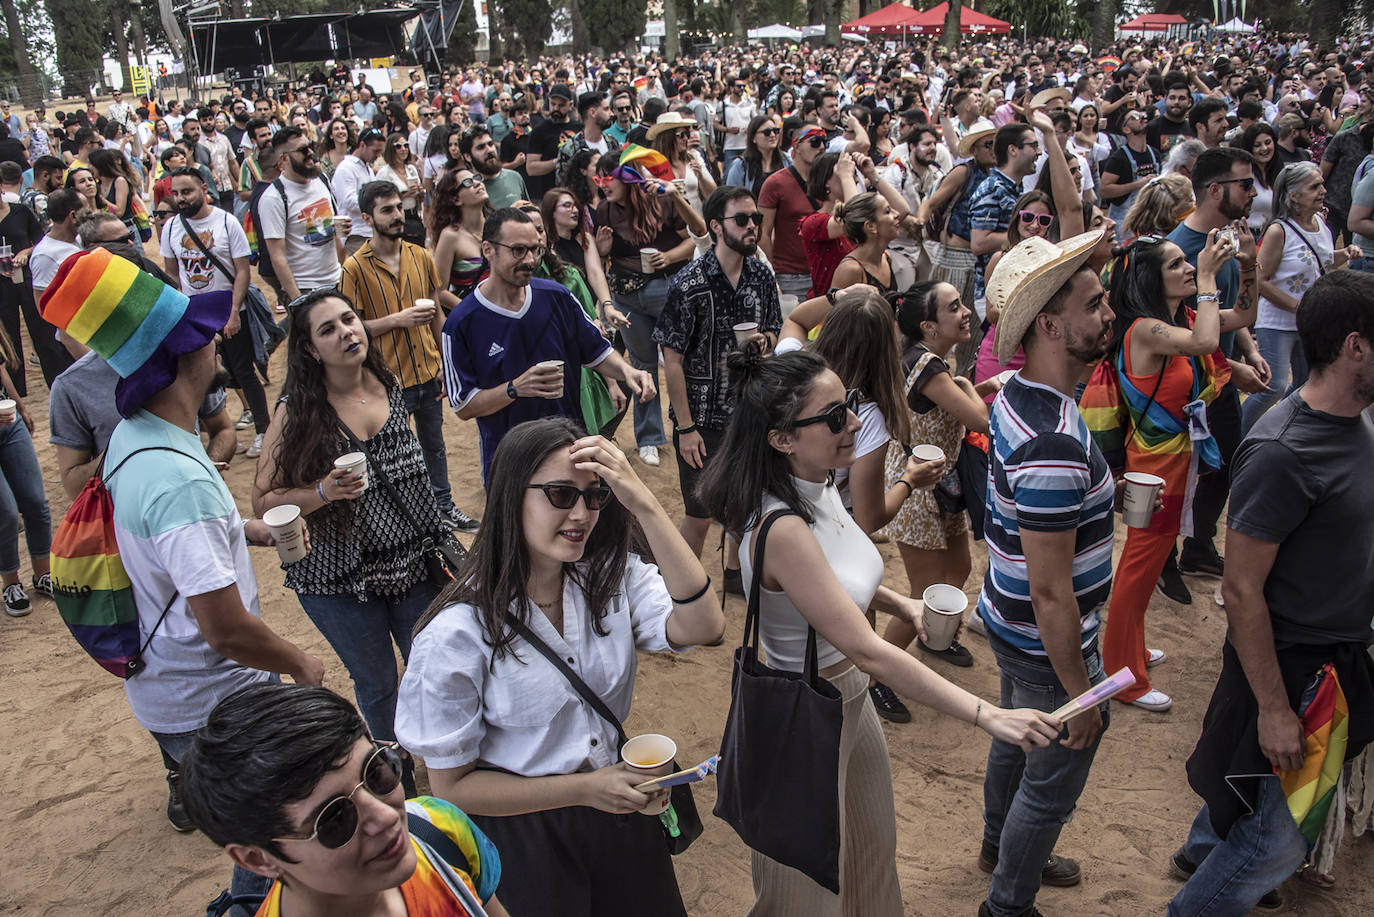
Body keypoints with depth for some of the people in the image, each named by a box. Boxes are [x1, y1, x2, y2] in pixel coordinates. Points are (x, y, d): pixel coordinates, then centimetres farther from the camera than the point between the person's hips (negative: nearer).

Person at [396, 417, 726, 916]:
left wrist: (644, 505, -36)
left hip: (619, 807, 5)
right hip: (526, 836, -4)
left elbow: (701, 627, -28)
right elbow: (451, 784, -15)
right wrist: (583, 789, -22)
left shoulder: (611, 577, -10)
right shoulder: (456, 635, -23)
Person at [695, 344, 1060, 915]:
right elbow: (868, 652, -33)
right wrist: (988, 715, -33)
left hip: (851, 696, 8)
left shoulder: (821, 488, -6)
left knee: (873, 846, 28)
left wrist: (900, 604, -2)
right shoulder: (782, 529, -34)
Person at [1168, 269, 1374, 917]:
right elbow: (1241, 590, -24)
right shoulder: (1281, 454, -28)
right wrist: (1274, 709, -20)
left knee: (1247, 783, 26)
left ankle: (1202, 853, 50)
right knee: (1279, 839, 3)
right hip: (1291, 665, -9)